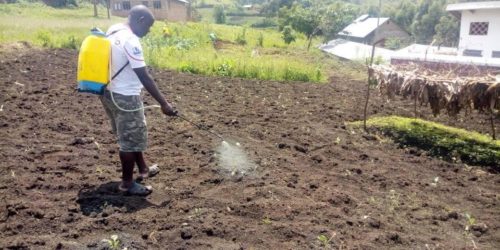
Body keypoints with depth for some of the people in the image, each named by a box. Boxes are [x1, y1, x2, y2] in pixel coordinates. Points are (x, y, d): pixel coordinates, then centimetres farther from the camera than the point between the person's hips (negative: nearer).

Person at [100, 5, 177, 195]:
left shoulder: (113, 30, 5)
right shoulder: (131, 41, -23)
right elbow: (144, 77, -24)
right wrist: (163, 103, -21)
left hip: (109, 93, 10)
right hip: (125, 97, -10)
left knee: (129, 135, 22)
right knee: (130, 139, 4)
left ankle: (143, 169, 38)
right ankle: (127, 183, 16)